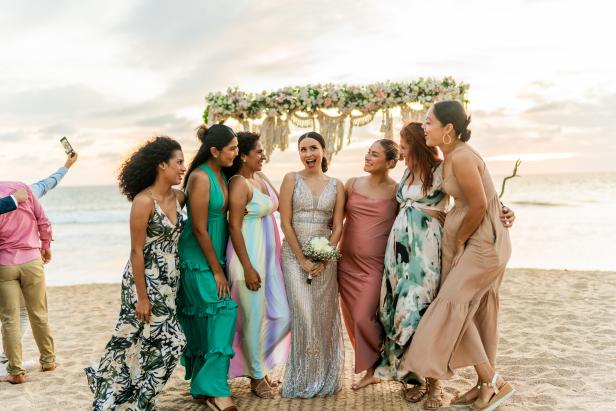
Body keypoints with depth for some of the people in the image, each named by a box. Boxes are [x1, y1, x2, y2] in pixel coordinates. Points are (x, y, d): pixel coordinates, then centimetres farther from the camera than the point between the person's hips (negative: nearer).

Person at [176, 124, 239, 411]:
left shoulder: (221, 175, 7)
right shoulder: (200, 178, -17)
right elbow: (199, 229, -18)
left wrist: (220, 265, 10)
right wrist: (217, 271, -13)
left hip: (215, 255, 8)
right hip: (199, 259, -8)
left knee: (205, 321, 13)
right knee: (222, 313, -8)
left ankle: (202, 386, 23)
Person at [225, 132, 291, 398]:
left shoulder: (261, 178, 11)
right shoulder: (239, 183, -14)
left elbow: (278, 204, 21)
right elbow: (234, 228, -17)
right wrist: (248, 268, -19)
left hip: (268, 256, 8)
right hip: (249, 257, -8)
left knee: (281, 315, 9)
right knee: (254, 318, 3)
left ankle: (256, 363, 29)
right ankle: (257, 377, 20)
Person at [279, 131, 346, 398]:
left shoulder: (336, 186, 7)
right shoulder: (291, 179, 1)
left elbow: (337, 226, 4)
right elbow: (285, 222, -4)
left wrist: (323, 258, -8)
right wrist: (302, 259, -10)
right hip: (294, 253, -2)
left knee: (325, 315, 4)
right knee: (303, 315, -6)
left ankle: (324, 377, 18)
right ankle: (302, 379, 6)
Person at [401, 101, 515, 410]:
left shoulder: (462, 158, -21)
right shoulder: (450, 157, 9)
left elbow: (479, 205, -20)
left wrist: (459, 242, -9)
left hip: (482, 241, -10)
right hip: (468, 238, 10)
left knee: (454, 306, -8)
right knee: (476, 310, 12)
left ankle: (494, 382, 2)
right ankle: (486, 384, 22)